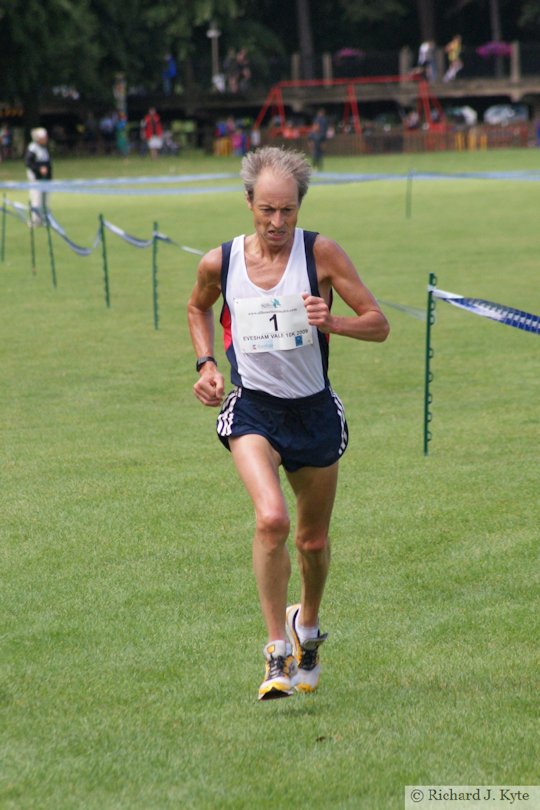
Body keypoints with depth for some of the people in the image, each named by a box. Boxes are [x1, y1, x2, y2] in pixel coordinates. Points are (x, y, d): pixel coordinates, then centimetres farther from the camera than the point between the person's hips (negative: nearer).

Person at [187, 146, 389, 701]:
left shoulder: (320, 253, -10)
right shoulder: (219, 263, -5)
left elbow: (378, 324, -8)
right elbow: (198, 307, 19)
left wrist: (331, 322, -27)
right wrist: (205, 364, 4)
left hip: (313, 409, 1)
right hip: (252, 408, -1)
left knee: (313, 540, 14)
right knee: (271, 518, -26)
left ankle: (307, 623, 45)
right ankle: (277, 651, -17)